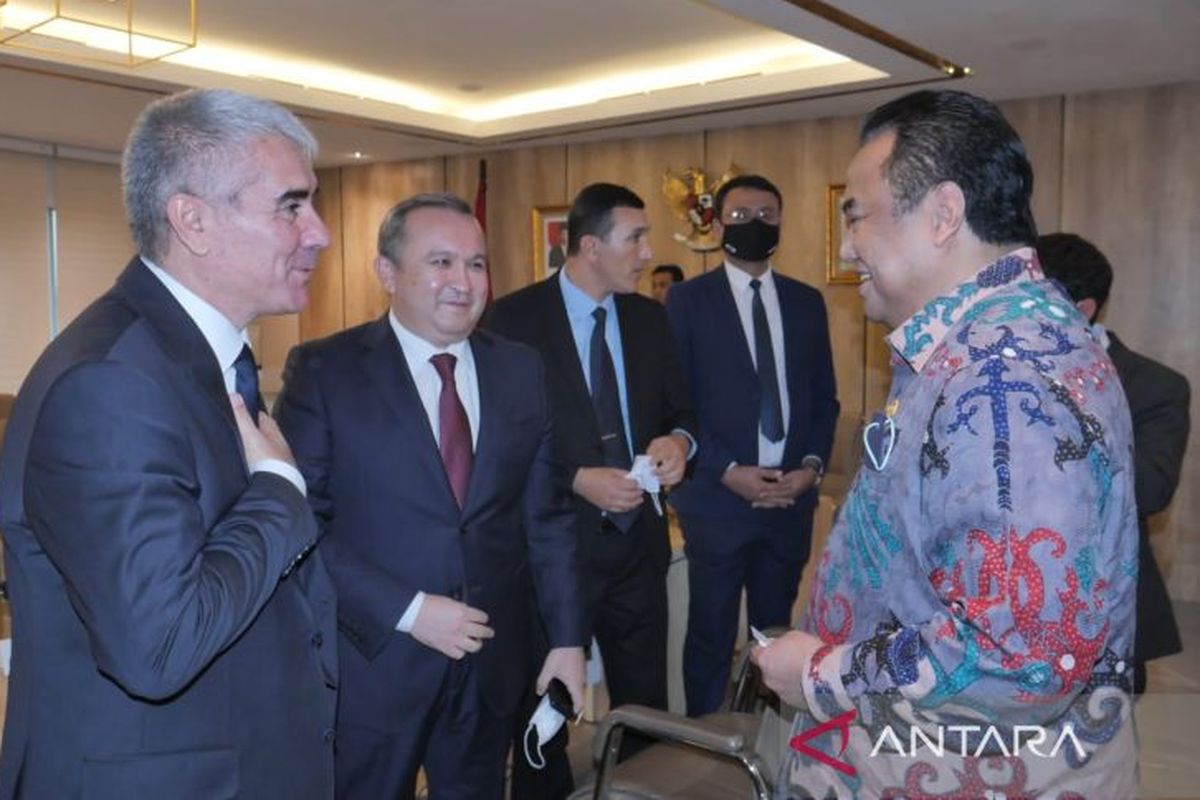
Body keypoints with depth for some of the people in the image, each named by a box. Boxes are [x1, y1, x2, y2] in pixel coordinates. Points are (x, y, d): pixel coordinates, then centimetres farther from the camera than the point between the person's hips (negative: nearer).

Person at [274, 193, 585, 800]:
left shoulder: (521, 370, 2)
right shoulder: (323, 370, -9)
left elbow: (548, 515, 5)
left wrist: (568, 637, 2)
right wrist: (407, 611, -18)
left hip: (491, 662, 4)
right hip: (372, 663, -3)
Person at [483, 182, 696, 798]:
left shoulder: (648, 317, 4)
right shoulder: (514, 319, -12)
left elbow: (680, 410, 9)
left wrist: (678, 441, -13)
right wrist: (577, 480, -20)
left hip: (639, 541, 5)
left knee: (647, 712, 18)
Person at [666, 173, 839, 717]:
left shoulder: (806, 302, 10)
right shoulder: (688, 300, -1)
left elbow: (824, 396, 12)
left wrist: (812, 465, -4)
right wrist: (728, 472, -13)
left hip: (791, 496, 4)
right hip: (717, 496, -3)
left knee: (776, 633, 13)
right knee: (711, 637, 6)